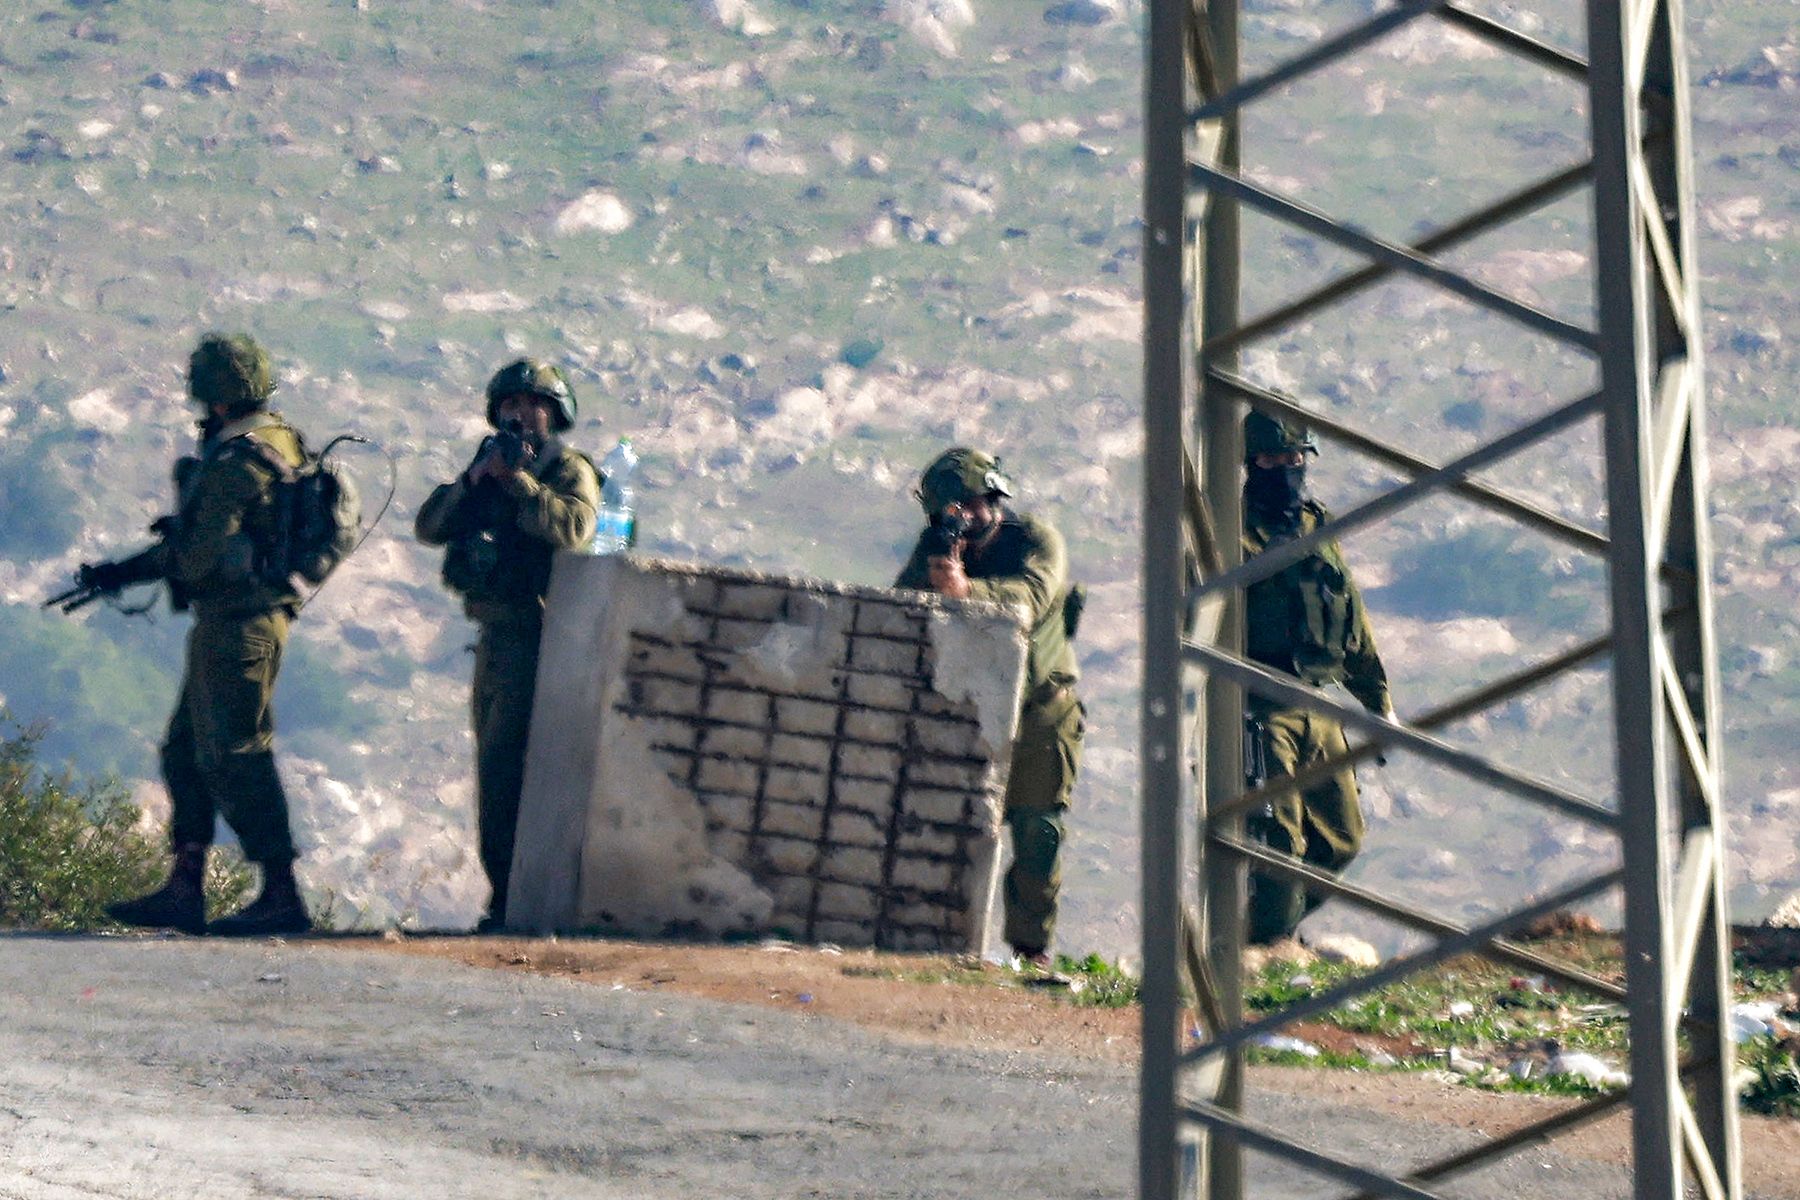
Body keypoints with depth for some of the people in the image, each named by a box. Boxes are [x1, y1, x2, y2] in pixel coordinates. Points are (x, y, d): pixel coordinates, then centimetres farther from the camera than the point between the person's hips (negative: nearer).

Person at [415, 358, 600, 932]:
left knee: (506, 767, -15)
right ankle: (504, 891, 16)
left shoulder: (569, 470, -3)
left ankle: (512, 895, -15)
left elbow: (572, 528, -24)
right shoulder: (490, 467, 18)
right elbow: (428, 527, 8)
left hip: (535, 638, -8)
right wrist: (473, 480, -6)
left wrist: (517, 480, -18)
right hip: (494, 636, 8)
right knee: (494, 769, 11)